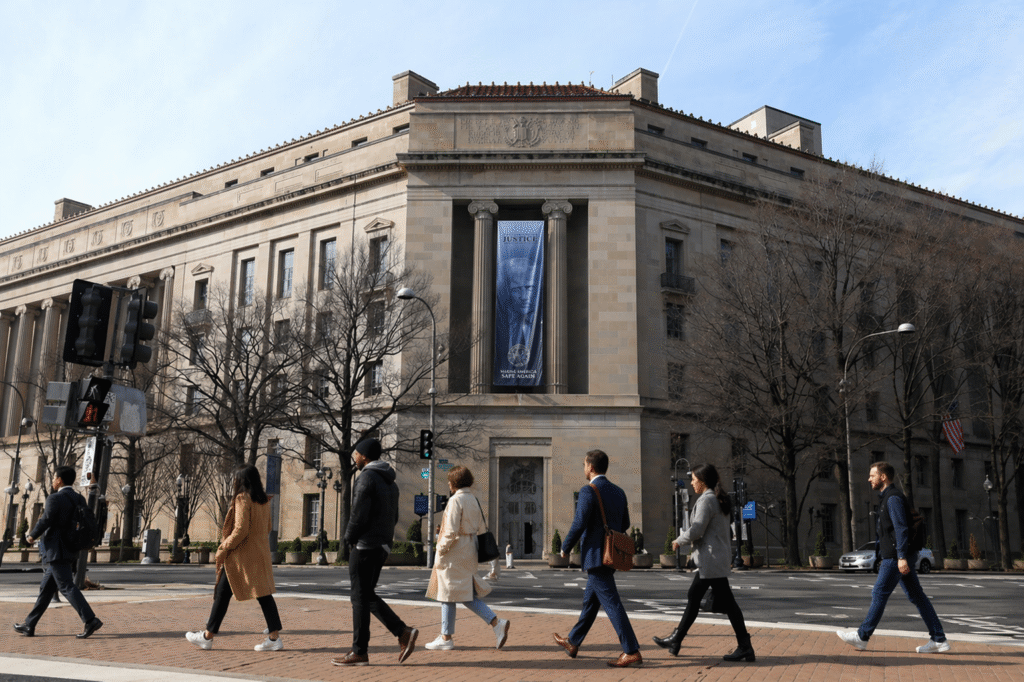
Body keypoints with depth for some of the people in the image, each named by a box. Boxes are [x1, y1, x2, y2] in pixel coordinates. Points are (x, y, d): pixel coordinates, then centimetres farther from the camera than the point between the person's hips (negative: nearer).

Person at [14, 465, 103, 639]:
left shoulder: (55, 499, -14)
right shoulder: (80, 499, 10)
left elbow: (44, 522, -16)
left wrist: (32, 537, 1)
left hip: (56, 551, -9)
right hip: (71, 551, 9)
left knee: (66, 587, -9)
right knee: (47, 588, 15)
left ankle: (90, 620, -16)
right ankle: (30, 625, 23)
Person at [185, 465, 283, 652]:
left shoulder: (242, 498, -13)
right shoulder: (264, 500, 10)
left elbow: (241, 530, -19)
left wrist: (223, 549, -11)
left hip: (242, 554, -7)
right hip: (260, 554, 7)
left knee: (223, 593, 6)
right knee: (263, 593, 5)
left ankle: (207, 636, 16)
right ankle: (274, 636, -1)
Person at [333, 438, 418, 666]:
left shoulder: (367, 477, -14)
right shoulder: (389, 481, 15)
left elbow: (359, 514, -19)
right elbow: (394, 517, 18)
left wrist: (349, 538, -4)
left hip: (365, 545, -9)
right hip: (382, 546, 9)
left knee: (360, 598, 0)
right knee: (368, 596, 15)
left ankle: (359, 652, 6)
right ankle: (403, 632, 5)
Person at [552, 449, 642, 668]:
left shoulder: (589, 491, -15)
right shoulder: (618, 492, 10)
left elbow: (578, 525, -19)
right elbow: (624, 524, 16)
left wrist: (565, 548, -4)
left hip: (596, 555, -9)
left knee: (611, 604, -7)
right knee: (590, 601, 19)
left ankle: (632, 652, -8)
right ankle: (572, 643, 33)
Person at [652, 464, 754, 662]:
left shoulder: (706, 500, -15)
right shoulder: (719, 500, 15)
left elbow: (697, 530, -20)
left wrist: (679, 540, -5)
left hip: (712, 560, -10)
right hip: (713, 560, 10)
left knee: (726, 602, -6)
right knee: (693, 597, 15)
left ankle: (745, 648, -1)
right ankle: (675, 640, 22)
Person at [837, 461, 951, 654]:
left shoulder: (893, 498, -12)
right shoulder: (887, 498, 19)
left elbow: (901, 528, -20)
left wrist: (901, 557, -24)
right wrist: (881, 556, 26)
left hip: (896, 557, -10)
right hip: (894, 556, 10)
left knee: (879, 594, -4)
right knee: (916, 596, 8)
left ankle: (862, 636, 3)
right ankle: (938, 640, 9)